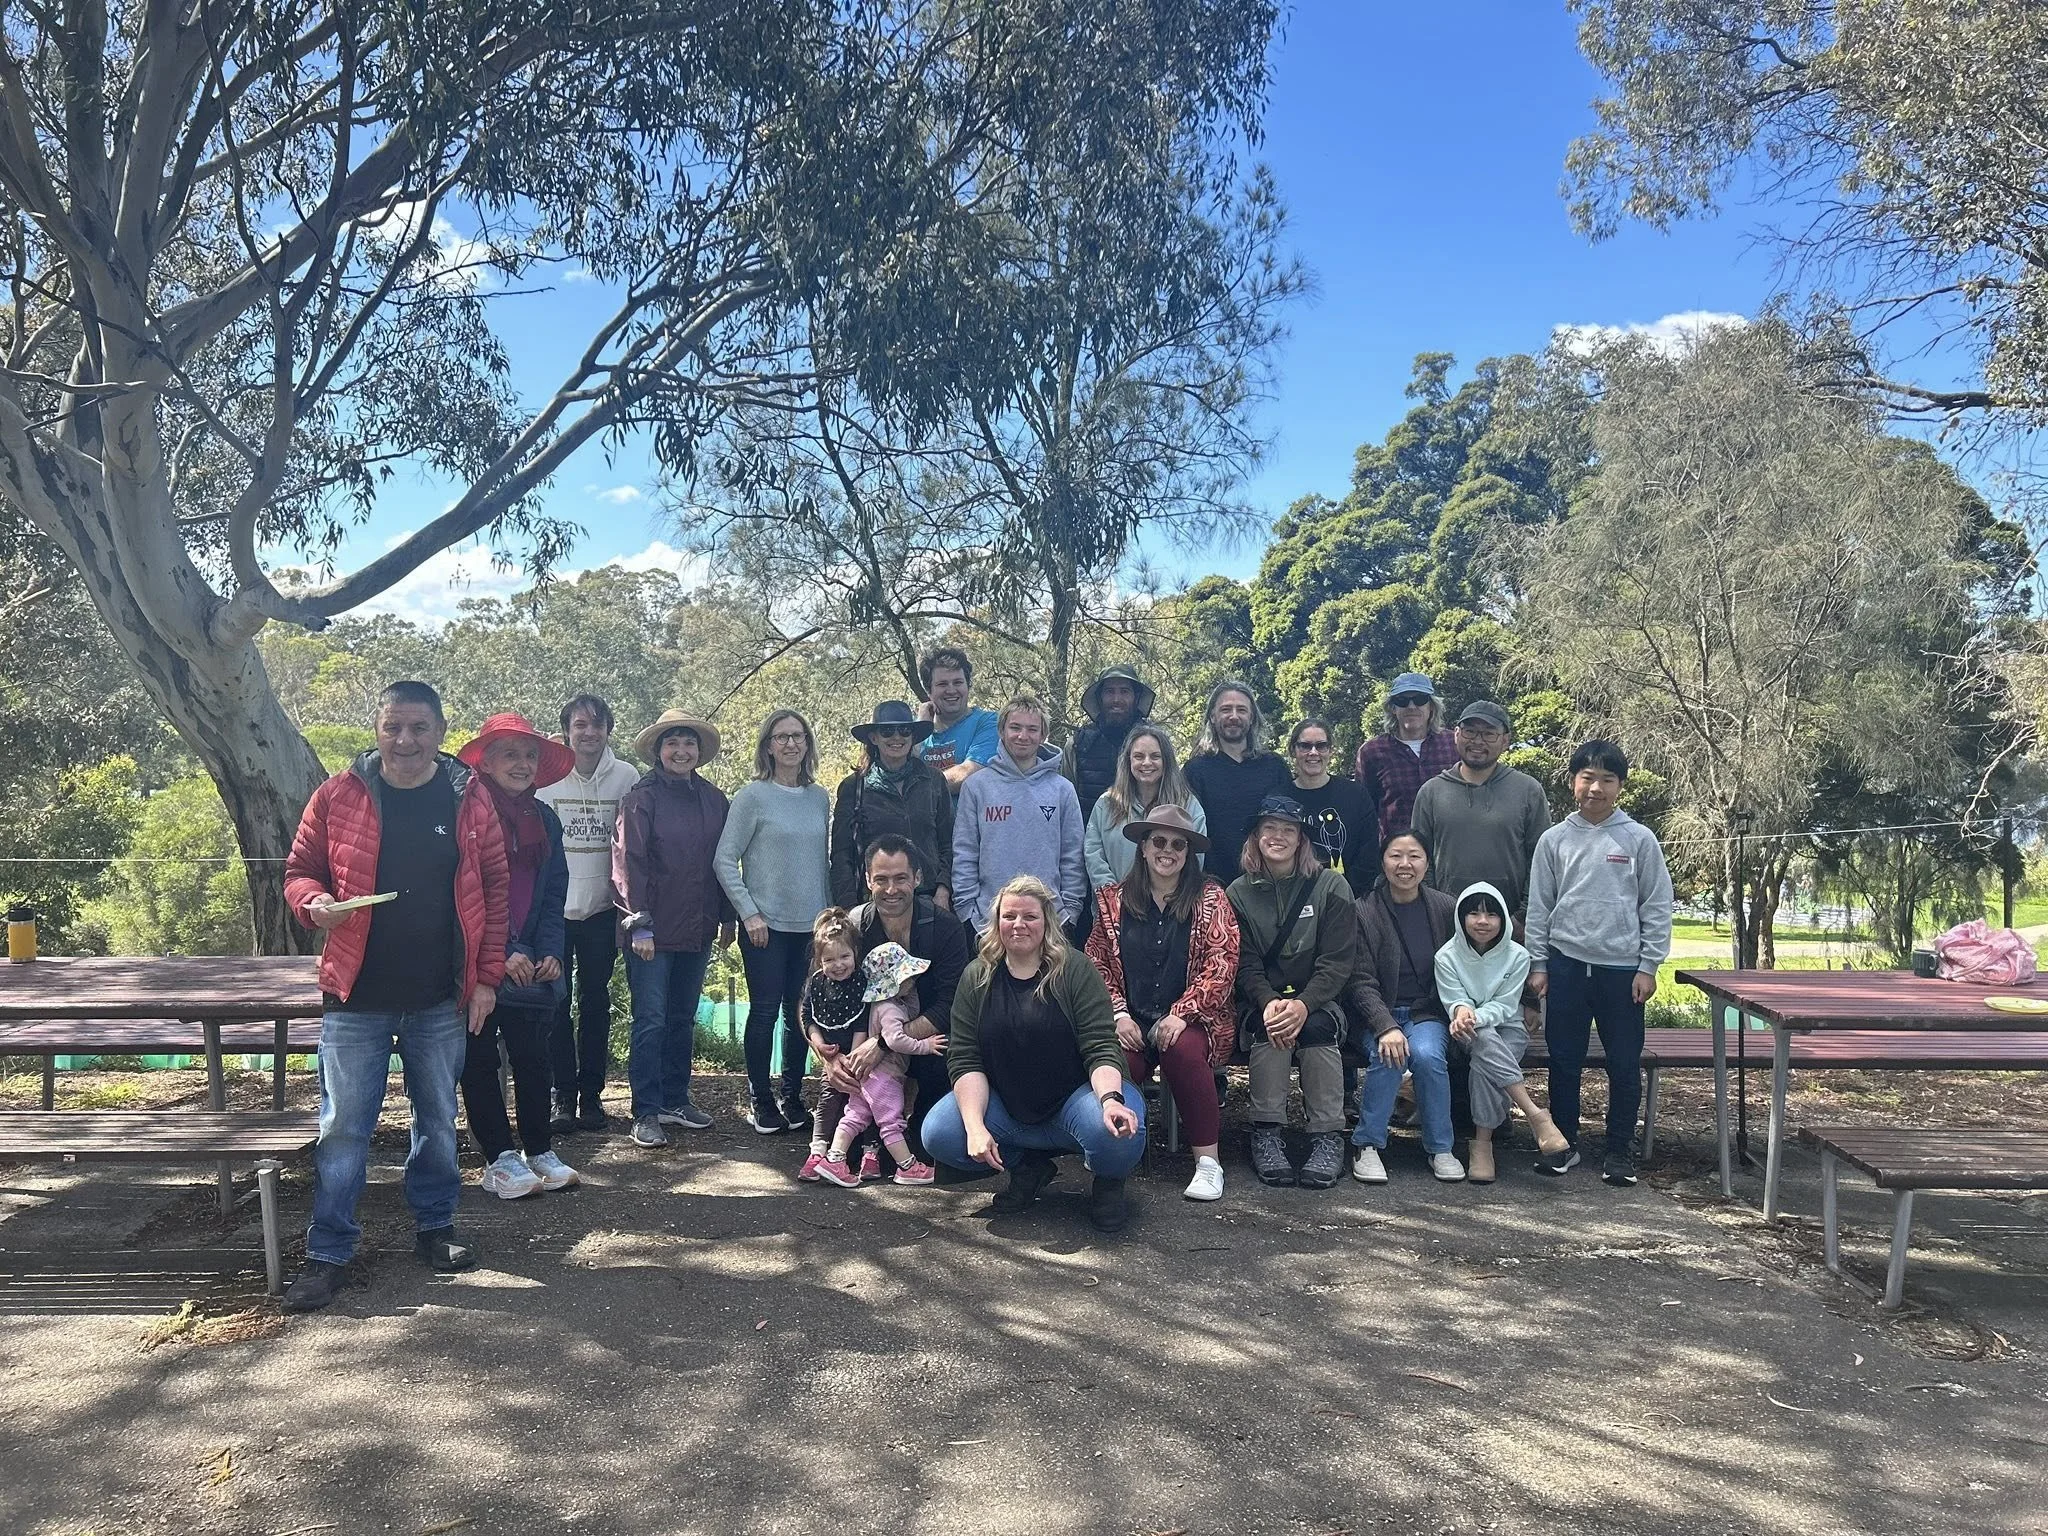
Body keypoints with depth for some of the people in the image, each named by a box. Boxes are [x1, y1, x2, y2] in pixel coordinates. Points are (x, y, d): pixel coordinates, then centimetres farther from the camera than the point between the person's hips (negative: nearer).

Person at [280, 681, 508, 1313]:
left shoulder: (469, 798, 0)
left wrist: (487, 977, -2)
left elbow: (493, 890, 2)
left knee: (438, 1119, 14)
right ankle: (327, 1253, 15)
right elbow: (299, 871, 6)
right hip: (357, 996, -1)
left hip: (442, 999, 1)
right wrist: (317, 903, -18)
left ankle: (435, 1226, 31)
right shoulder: (338, 795, -2)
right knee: (343, 1127, 3)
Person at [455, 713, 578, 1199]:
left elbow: (555, 893, 10)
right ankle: (498, 1161, 13)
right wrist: (501, 954, -17)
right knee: (480, 1061, 5)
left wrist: (550, 952, -3)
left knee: (533, 1058, 9)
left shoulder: (544, 818, 10)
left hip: (531, 970, 5)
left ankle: (540, 1152, 21)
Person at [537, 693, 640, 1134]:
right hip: (554, 907, -1)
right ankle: (563, 1095, 11)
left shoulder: (626, 778, -1)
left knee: (595, 1003, 9)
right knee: (557, 1003, 2)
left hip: (601, 908, 1)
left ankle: (591, 1092, 19)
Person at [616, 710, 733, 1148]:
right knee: (651, 1021, -2)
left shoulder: (713, 799, 8)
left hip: (697, 927, 5)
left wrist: (726, 917, 12)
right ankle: (646, 1113, 5)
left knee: (683, 1018, 14)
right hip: (653, 929, -5)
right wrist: (640, 924, -14)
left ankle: (675, 1099, 25)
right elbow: (629, 862, -10)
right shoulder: (641, 798, -7)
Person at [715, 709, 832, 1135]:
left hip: (812, 924, 4)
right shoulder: (754, 796, -6)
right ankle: (760, 1100, 13)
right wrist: (749, 913, -11)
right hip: (767, 925, -4)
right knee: (765, 1011, 1)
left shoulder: (820, 798, 7)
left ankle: (792, 1097, 20)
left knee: (800, 1013, 8)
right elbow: (724, 860, -6)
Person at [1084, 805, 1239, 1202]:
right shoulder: (1114, 900, 12)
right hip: (1131, 1020, 1)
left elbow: (1221, 963, -5)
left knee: (1181, 1049, -35)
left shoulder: (1209, 898, 5)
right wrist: (1119, 1013, -7)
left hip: (1191, 1019, -1)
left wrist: (1181, 1014, -15)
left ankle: (1208, 1161, -23)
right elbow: (1098, 962, 8)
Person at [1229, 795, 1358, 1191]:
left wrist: (1303, 1004, -24)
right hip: (1260, 1002, 1)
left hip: (1319, 1001, 0)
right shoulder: (1240, 892, 6)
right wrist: (1269, 1002, -23)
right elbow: (1245, 963, -2)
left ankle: (1328, 1136, -24)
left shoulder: (1331, 887, 1)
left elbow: (1336, 962, -7)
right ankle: (1267, 1133, -25)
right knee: (1269, 1027, -32)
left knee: (1317, 1028, -33)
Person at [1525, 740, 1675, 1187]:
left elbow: (1657, 907, 0)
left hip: (1622, 968, -1)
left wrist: (1648, 967, -4)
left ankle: (1620, 1149, 19)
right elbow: (1539, 906, 6)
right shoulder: (1555, 839, 3)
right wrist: (1537, 964, 3)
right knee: (1564, 1060, 8)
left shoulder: (1639, 839, -1)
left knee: (1624, 1063, 6)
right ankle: (1564, 1141, 20)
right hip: (1566, 964, 1)